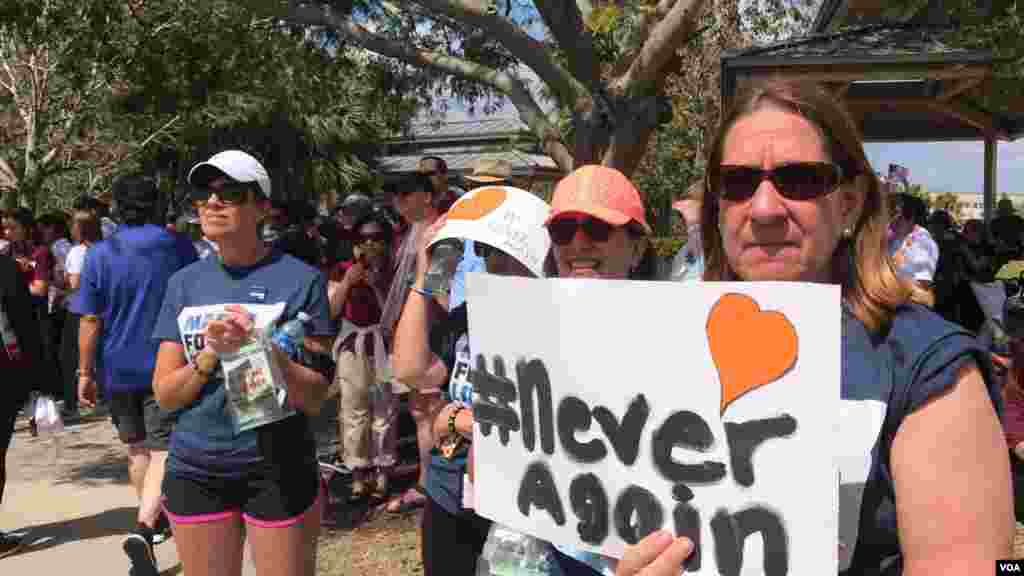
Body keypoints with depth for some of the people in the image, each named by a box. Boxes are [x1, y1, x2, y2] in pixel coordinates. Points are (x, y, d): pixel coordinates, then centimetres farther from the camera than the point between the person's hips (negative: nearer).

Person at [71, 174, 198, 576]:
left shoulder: (100, 254, -5)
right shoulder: (179, 248, -3)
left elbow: (90, 320, -6)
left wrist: (85, 372, 2)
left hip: (119, 369, 2)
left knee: (136, 447, 19)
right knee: (162, 451, -4)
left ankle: (152, 518, 34)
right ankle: (144, 529, -23)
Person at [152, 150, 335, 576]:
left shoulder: (300, 279, -9)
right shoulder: (184, 283, 4)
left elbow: (313, 398, -11)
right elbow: (165, 395, 1)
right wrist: (212, 353, -16)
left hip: (278, 469, -3)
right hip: (194, 470, 4)